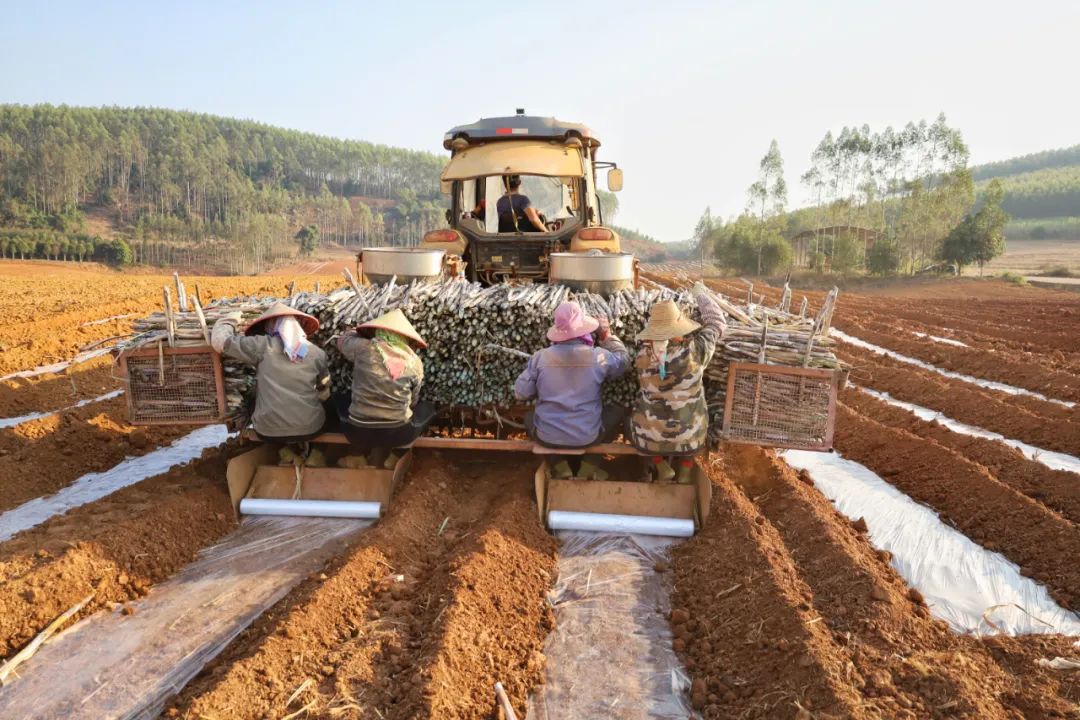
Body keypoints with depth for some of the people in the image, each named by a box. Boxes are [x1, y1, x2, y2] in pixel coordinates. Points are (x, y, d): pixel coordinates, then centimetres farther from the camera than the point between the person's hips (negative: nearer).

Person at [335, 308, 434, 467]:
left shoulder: (364, 348, -7)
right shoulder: (414, 362, -3)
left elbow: (343, 340, 17)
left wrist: (360, 332, 34)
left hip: (359, 434, 1)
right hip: (398, 435, -1)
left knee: (340, 401, 32)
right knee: (428, 408, 28)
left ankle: (369, 450, 25)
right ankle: (395, 454, 18)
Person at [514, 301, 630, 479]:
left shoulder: (540, 357, -12)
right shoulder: (599, 356, -12)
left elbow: (521, 393, -3)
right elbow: (624, 360, 9)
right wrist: (607, 336, 20)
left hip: (547, 437, 1)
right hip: (588, 436, 0)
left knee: (529, 416, 34)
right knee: (618, 411, 26)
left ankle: (560, 466, 22)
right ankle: (589, 463, 21)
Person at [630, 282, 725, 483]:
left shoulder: (643, 357, -19)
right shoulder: (694, 351, -22)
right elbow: (716, 322, -4)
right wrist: (701, 294, 12)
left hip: (647, 437, 0)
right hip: (689, 438, 0)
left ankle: (661, 466, 17)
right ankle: (685, 470, 23)